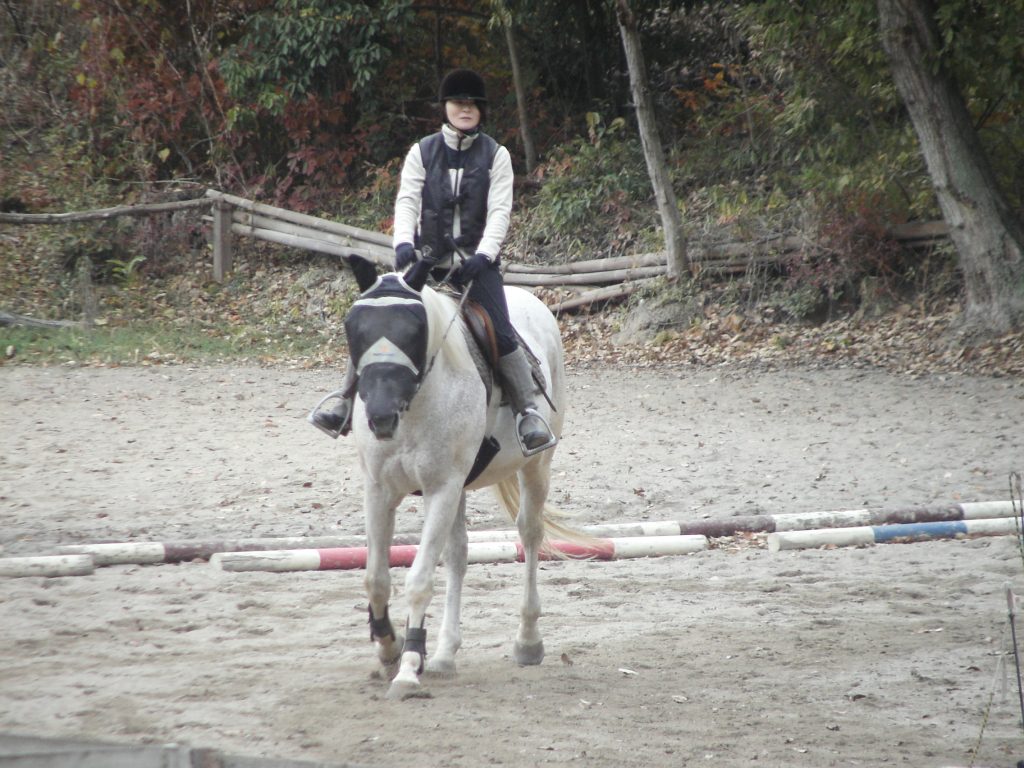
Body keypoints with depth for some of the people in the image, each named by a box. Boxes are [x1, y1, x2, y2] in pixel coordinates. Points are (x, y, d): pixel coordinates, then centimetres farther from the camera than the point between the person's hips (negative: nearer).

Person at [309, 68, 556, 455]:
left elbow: (499, 210, -5)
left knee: (502, 336, -18)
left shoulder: (496, 155, 4)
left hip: (476, 262, -2)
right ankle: (345, 405, -2)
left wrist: (484, 254, -20)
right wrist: (403, 242, -22)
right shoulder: (422, 152, 7)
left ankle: (529, 413, -12)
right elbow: (407, 201, -4)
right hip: (427, 260, 2)